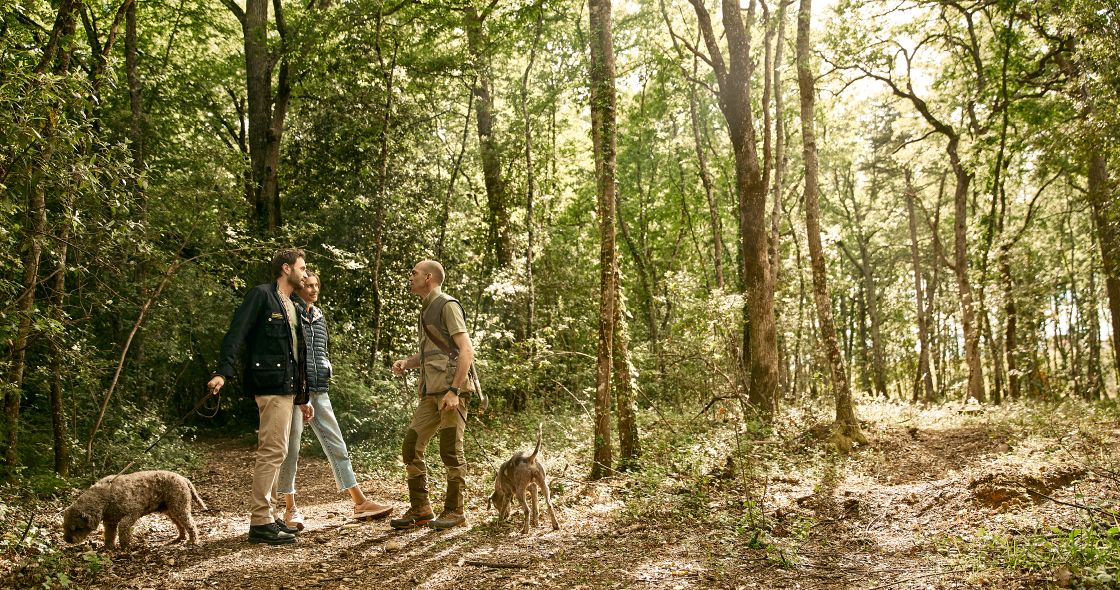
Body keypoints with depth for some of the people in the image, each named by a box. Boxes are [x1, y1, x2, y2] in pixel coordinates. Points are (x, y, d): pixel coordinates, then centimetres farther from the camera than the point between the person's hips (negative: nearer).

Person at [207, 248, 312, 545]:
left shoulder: (292, 306, 20)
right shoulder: (261, 295, -5)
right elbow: (236, 333, -15)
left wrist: (302, 397, 22)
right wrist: (223, 372, -28)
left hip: (287, 389, 9)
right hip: (271, 385, -9)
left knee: (274, 453, 12)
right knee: (273, 451, -10)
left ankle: (265, 516, 19)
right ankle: (260, 523, -5)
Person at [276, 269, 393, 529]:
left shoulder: (318, 316, 16)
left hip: (319, 390, 6)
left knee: (336, 445, 7)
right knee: (291, 449, 2)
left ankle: (360, 502, 10)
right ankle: (290, 508, 14)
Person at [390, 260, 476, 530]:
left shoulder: (447, 305, -7)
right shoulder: (426, 310, 20)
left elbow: (467, 351, -16)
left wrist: (454, 390, -22)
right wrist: (406, 363, 9)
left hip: (450, 391, -9)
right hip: (430, 393, 9)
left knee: (451, 452, -2)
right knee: (411, 447, 8)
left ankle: (455, 511, 11)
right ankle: (419, 509, 19)